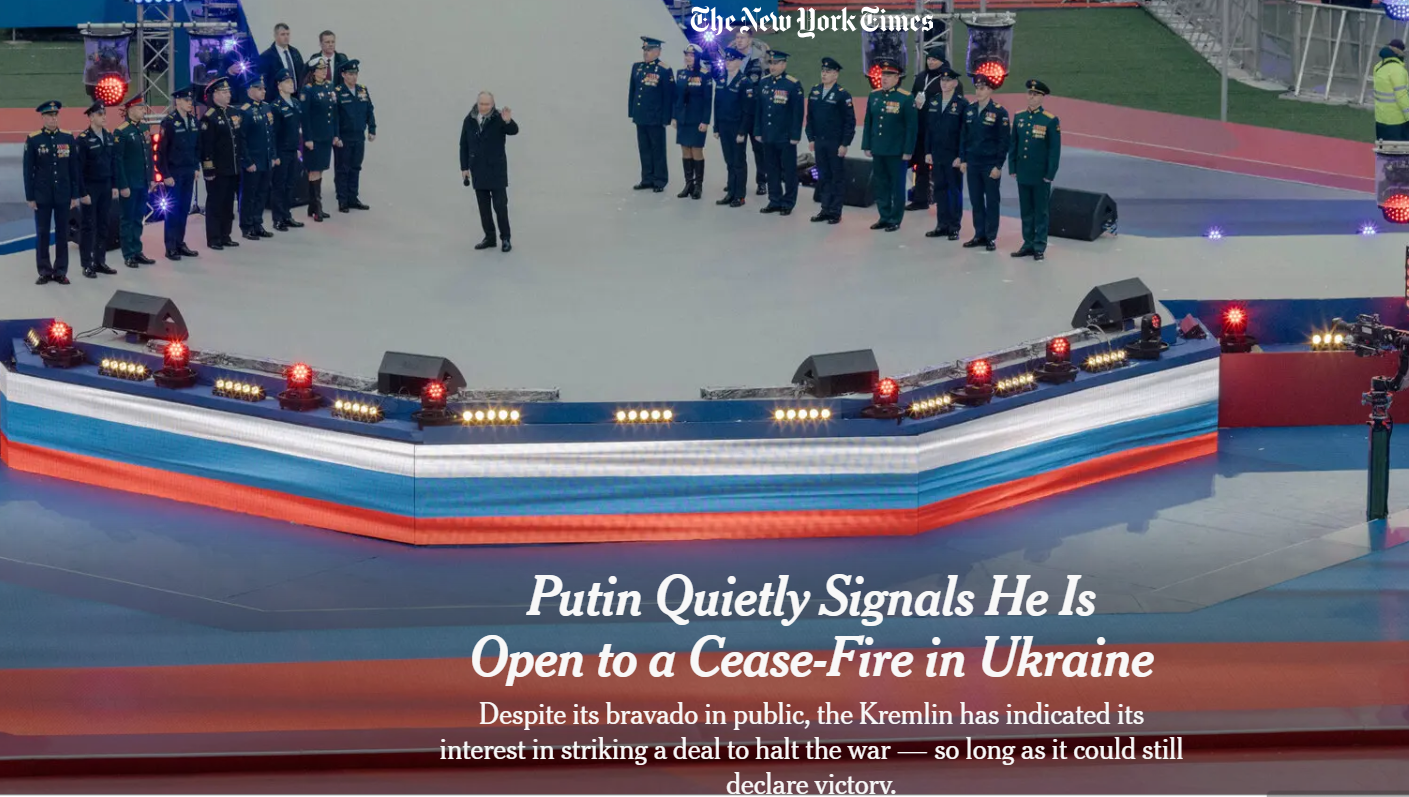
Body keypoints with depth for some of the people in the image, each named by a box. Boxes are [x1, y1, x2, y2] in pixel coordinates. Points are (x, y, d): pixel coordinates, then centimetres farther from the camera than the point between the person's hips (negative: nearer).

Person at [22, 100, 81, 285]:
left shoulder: (68, 139, 3)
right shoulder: (33, 140, -3)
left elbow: (74, 169, 5)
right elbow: (28, 171, -2)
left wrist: (75, 195, 2)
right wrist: (30, 197, -5)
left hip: (63, 195, 2)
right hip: (42, 196, -2)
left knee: (62, 233, 5)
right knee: (42, 234, 3)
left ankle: (61, 271, 12)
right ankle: (44, 271, 10)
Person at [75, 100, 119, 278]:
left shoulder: (110, 137, 7)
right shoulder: (83, 139, -13)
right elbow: (78, 168, -14)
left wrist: (114, 186, 8)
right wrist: (82, 192, -15)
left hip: (106, 187, 6)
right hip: (89, 188, -6)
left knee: (103, 225, 10)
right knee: (88, 226, 0)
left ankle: (100, 261, 17)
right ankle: (87, 265, 4)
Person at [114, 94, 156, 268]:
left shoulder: (143, 128, 9)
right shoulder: (122, 132, -14)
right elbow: (118, 160, -15)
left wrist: (152, 178, 12)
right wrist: (123, 185, -16)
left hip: (143, 182, 7)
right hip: (130, 184, -7)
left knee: (139, 219, 13)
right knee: (128, 219, 3)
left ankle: (137, 251, 21)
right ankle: (128, 255, 8)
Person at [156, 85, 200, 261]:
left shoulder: (193, 121, 6)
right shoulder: (169, 122, -12)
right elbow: (161, 150, -12)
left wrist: (196, 167, 8)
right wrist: (165, 174, -14)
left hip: (189, 173, 6)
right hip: (174, 173, -6)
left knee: (184, 210, 10)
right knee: (173, 210, -1)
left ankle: (180, 243, 18)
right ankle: (171, 248, 4)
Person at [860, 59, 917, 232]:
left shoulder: (906, 98, -9)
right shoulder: (873, 96, 7)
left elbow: (911, 127, -9)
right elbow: (868, 123, 12)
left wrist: (908, 151, -11)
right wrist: (867, 146, 9)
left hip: (896, 152, -5)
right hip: (878, 150, 5)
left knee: (897, 186, 4)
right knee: (879, 185, 10)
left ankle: (895, 220, 11)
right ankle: (884, 217, 21)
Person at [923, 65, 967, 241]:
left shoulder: (962, 104, -8)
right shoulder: (932, 102, 9)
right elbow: (928, 128, 11)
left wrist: (961, 156, -13)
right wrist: (927, 152, 6)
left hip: (954, 157, -5)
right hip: (937, 155, 5)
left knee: (955, 191, 3)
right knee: (940, 190, 9)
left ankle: (954, 227, 9)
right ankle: (942, 225, 16)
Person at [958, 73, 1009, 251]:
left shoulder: (999, 112, -9)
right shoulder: (969, 110, 6)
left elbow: (1003, 141, -9)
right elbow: (964, 135, 12)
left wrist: (998, 166, -12)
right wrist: (963, 159, 6)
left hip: (990, 165, -5)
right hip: (972, 163, 5)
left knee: (992, 202, 3)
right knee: (976, 201, 9)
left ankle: (991, 237, 9)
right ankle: (979, 235, 18)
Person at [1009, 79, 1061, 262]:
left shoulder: (1051, 121, -8)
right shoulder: (1019, 118, 7)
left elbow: (1055, 150, -7)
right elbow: (1013, 144, 11)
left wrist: (1050, 174, -10)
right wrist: (1012, 168, 6)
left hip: (1041, 176, -4)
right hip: (1023, 175, 4)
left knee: (1040, 212, 3)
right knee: (1026, 211, 10)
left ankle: (1040, 247, 8)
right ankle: (1028, 244, 17)